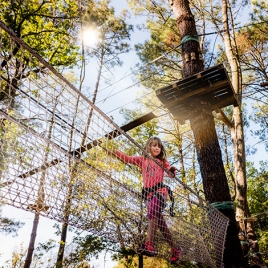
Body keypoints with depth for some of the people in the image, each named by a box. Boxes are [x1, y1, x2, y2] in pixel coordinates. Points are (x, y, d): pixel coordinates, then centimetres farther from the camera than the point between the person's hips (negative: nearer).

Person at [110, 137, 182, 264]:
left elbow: (171, 174, 10)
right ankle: (175, 248, 13)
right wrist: (116, 152, -9)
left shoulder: (162, 161, 15)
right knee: (159, 221, 0)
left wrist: (172, 171, -14)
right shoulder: (143, 159, 17)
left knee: (152, 213, -30)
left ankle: (150, 245, -38)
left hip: (160, 190, -2)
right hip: (149, 193, 3)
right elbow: (128, 159, 7)